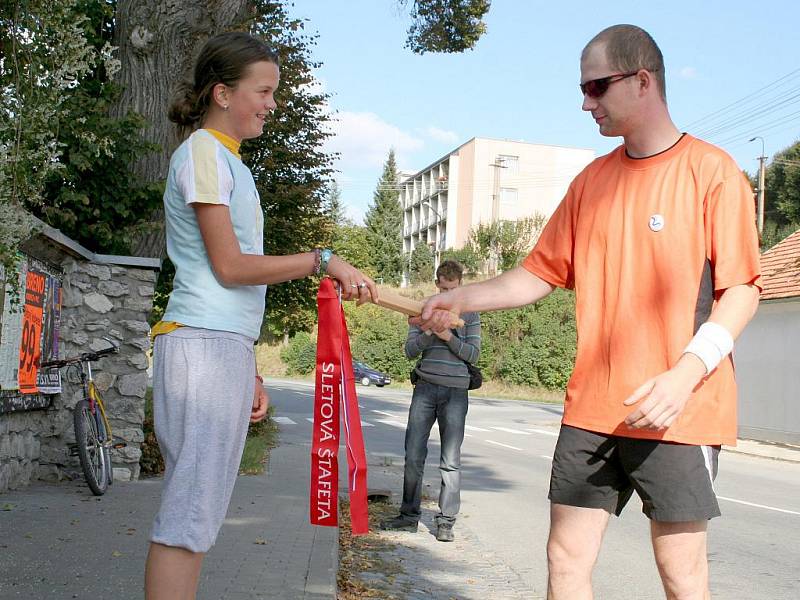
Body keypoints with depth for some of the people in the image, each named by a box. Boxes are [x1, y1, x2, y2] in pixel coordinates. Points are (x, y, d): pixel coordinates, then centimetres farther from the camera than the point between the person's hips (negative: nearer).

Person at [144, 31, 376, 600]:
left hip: (226, 346, 9)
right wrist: (321, 260, -9)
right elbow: (229, 266, -12)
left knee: (201, 511, 9)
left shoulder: (229, 161, 23)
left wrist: (249, 370, 20)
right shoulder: (203, 152, -4)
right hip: (201, 345, -9)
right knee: (191, 512, -10)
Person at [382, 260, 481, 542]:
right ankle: (409, 515, 11)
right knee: (413, 455, 0)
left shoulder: (469, 314, 7)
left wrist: (449, 337, -13)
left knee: (450, 460, -3)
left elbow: (473, 355, 2)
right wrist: (430, 333, -13)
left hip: (455, 392, -2)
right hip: (425, 388, 2)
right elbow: (410, 349, 5)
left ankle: (446, 521, 3)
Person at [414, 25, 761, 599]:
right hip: (592, 407, 5)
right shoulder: (591, 181, 13)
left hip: (680, 410, -5)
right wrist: (460, 299, 3)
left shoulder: (710, 170, -4)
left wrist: (687, 372, -20)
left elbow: (742, 288, -8)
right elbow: (541, 273, 14)